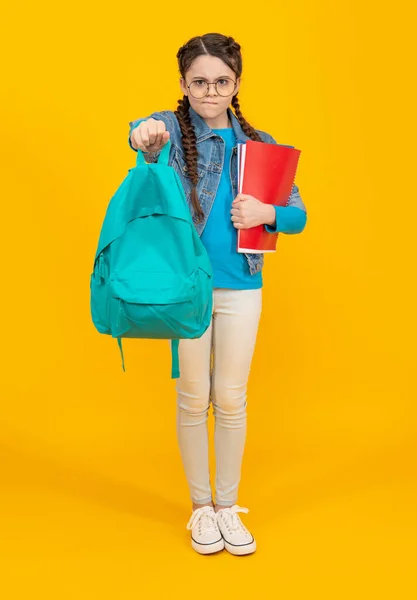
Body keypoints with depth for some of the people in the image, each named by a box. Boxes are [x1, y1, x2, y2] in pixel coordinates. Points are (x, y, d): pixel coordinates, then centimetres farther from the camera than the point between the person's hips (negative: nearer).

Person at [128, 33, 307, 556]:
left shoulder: (258, 144, 7)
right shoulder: (172, 129, -1)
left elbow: (298, 215, 8)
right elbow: (147, 134, -27)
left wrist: (266, 213, -13)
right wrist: (145, 137, -51)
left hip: (240, 287, 2)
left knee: (231, 399, 10)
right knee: (193, 398, 9)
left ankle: (228, 505, 29)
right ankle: (200, 506, 28)